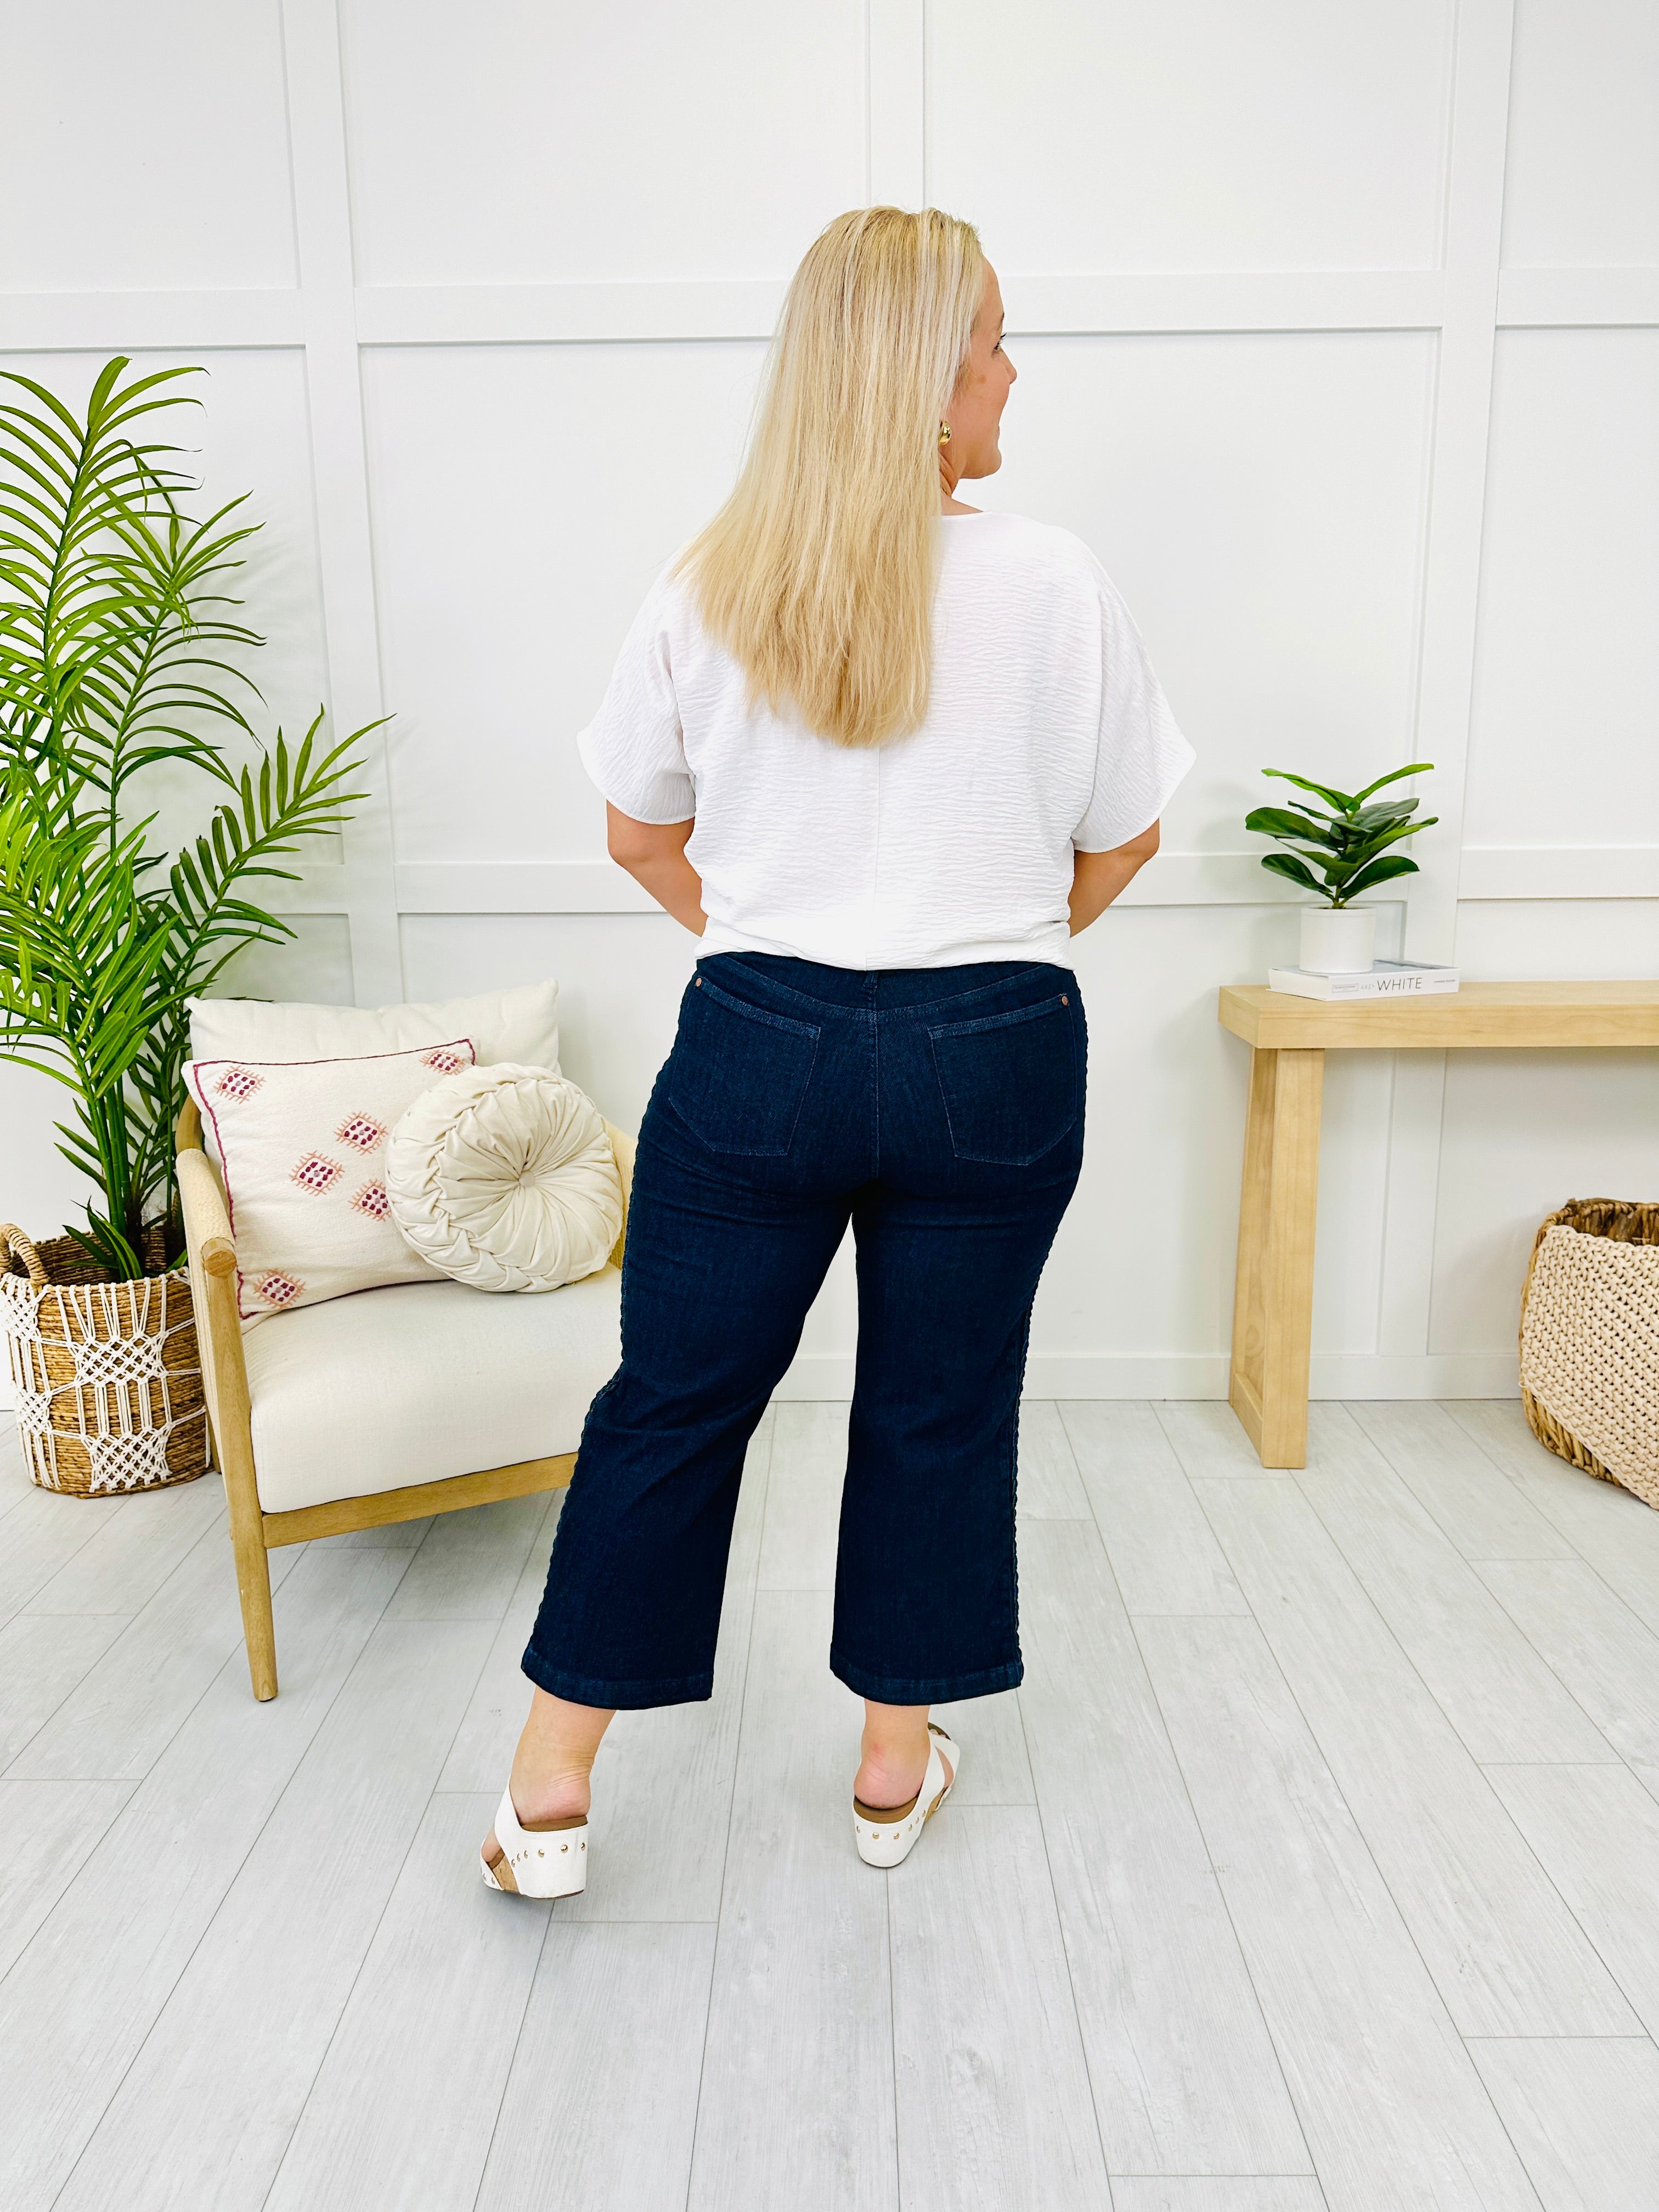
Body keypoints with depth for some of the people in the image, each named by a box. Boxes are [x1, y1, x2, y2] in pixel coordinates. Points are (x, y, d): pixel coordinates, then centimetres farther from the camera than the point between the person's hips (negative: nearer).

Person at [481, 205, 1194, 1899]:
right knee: (940, 1412, 15)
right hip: (995, 1062, 0)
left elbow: (639, 832, 7)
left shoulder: (708, 590, -1)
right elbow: (1124, 834, 4)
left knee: (671, 1403, 12)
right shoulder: (1052, 585, -6)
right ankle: (897, 1767, 34)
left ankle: (550, 1789, 25)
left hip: (758, 1052, 1)